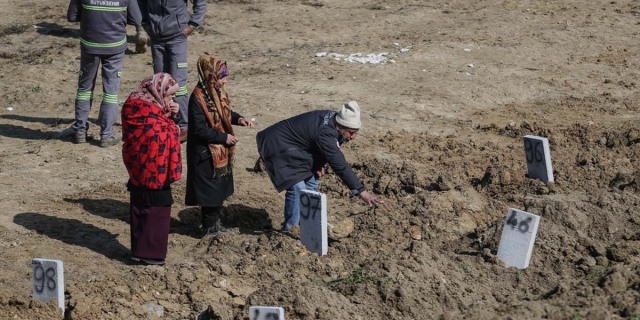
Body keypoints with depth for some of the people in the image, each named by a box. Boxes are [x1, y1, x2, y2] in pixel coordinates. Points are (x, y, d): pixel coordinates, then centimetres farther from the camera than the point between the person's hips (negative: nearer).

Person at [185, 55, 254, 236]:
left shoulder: (218, 92, 1)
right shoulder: (198, 98, -25)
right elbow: (199, 129, -24)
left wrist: (238, 119, -2)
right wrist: (224, 137, -19)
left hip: (221, 151, 9)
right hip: (206, 153, -9)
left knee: (220, 187, 18)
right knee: (209, 190, 3)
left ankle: (216, 222, 32)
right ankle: (209, 227, 16)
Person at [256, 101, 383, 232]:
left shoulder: (334, 118, -5)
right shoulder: (325, 134, -33)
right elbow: (340, 165, -35)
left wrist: (318, 164, -5)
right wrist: (362, 192, -35)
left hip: (293, 147, 11)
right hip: (277, 146, -11)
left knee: (311, 182, 13)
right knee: (297, 187, -19)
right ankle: (289, 229, -5)